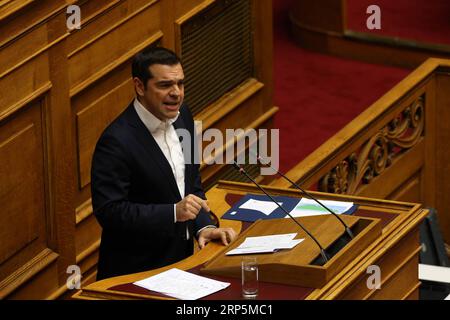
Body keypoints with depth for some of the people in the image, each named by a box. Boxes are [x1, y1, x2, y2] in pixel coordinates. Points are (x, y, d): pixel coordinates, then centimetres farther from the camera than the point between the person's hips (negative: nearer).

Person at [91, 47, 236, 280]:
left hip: (180, 256, 7)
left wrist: (204, 226, 0)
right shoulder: (117, 141, -19)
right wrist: (174, 212, -25)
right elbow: (108, 211, -21)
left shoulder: (181, 116, 5)